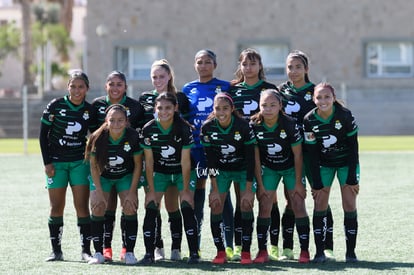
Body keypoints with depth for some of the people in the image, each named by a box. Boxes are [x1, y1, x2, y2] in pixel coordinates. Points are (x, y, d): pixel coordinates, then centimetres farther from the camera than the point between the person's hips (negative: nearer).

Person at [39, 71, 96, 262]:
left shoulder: (90, 111, 0)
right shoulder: (55, 106, -6)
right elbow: (43, 134, -2)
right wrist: (47, 162, -6)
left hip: (80, 162, 1)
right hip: (56, 162, -1)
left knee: (82, 206, -5)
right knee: (56, 207, 2)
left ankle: (86, 250, -1)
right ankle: (56, 251, 8)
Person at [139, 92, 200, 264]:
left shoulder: (184, 128, -21)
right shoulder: (148, 129, -16)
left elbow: (185, 161, -17)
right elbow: (149, 162, -10)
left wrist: (185, 190, -15)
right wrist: (151, 190, -10)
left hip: (181, 172, -2)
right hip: (159, 171, 2)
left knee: (187, 209, -14)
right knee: (151, 208, -9)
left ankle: (194, 253, -8)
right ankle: (149, 253, -5)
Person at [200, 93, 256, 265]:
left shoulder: (243, 126, -23)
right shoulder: (208, 127, -18)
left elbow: (251, 158, -19)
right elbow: (209, 160, -12)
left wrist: (248, 189, -21)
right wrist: (214, 189, -14)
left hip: (244, 170, -2)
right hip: (221, 171, 2)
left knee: (246, 205, -14)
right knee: (215, 205, -11)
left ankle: (246, 252, -6)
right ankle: (220, 252, -2)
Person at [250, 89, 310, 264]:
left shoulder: (290, 125, -25)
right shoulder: (254, 126, -19)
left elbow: (297, 155, -15)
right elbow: (256, 158, -9)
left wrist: (298, 182, -12)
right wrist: (260, 184, -9)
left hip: (291, 167, -2)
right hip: (268, 169, 2)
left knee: (298, 205, -8)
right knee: (264, 207, -7)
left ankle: (305, 251, -3)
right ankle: (262, 251, -2)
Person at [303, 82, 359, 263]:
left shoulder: (345, 115, -20)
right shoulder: (309, 121, -16)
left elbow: (353, 147, -14)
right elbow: (312, 154, -10)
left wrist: (352, 178, -15)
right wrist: (317, 183, -11)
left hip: (347, 163, -1)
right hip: (324, 164, 1)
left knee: (349, 206, -7)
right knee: (319, 205, -6)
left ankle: (351, 251, 1)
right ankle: (320, 251, -2)